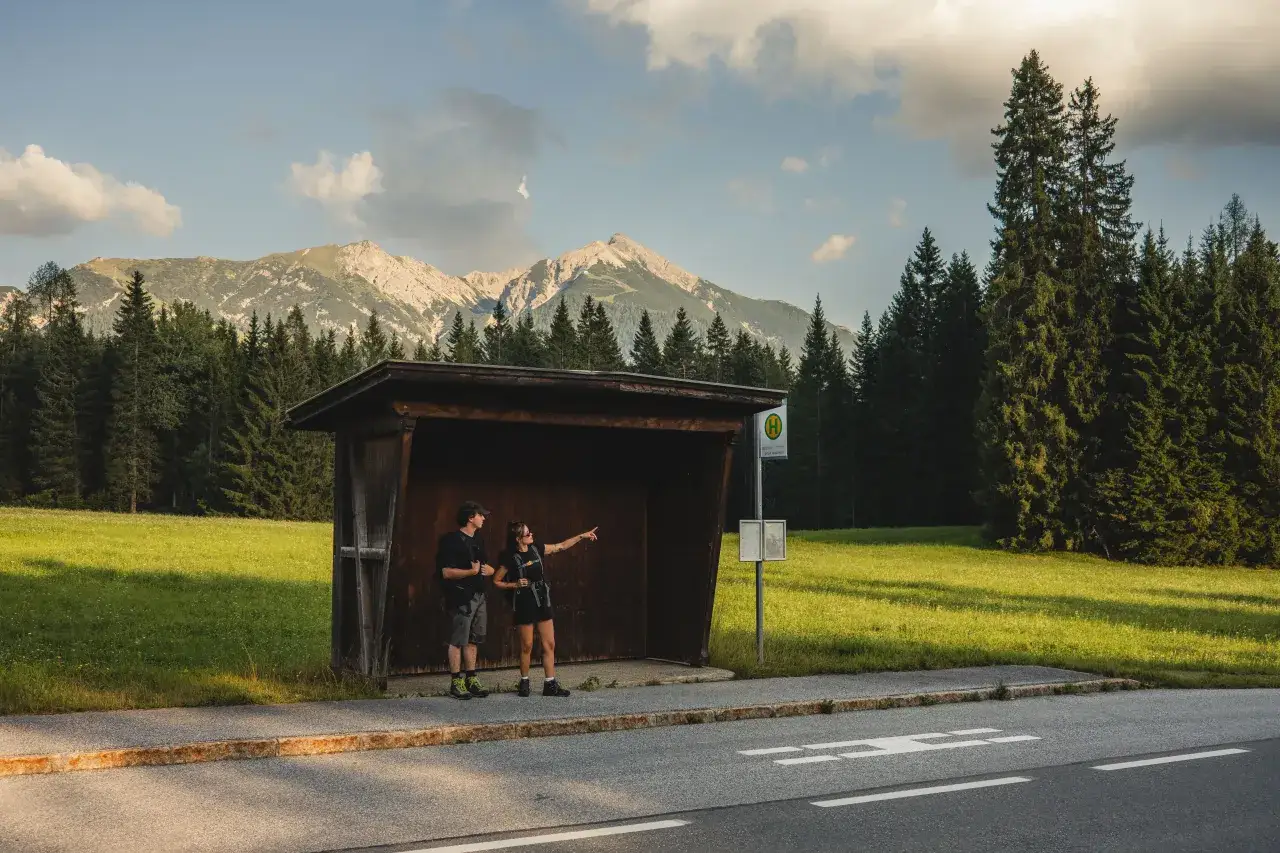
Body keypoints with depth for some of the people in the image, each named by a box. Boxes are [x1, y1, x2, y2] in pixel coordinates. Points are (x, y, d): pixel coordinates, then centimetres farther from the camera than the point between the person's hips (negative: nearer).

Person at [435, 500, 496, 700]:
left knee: (472, 640, 11)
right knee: (458, 641, -4)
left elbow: (488, 568, 24)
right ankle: (456, 683, 1)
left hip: (478, 596, 8)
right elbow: (447, 572, -17)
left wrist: (488, 569, 1)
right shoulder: (452, 540, -10)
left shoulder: (477, 541, 16)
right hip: (461, 597, -8)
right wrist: (472, 571, -21)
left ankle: (471, 680, 17)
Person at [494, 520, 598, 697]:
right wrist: (515, 585, -15)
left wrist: (582, 536, 11)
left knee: (550, 644, 3)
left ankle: (550, 684, 8)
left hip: (543, 602, 5)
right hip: (524, 604, -5)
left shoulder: (536, 549, 2)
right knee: (527, 646, 3)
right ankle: (524, 682, 20)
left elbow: (561, 546, 12)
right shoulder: (510, 558, -11)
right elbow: (496, 581, -3)